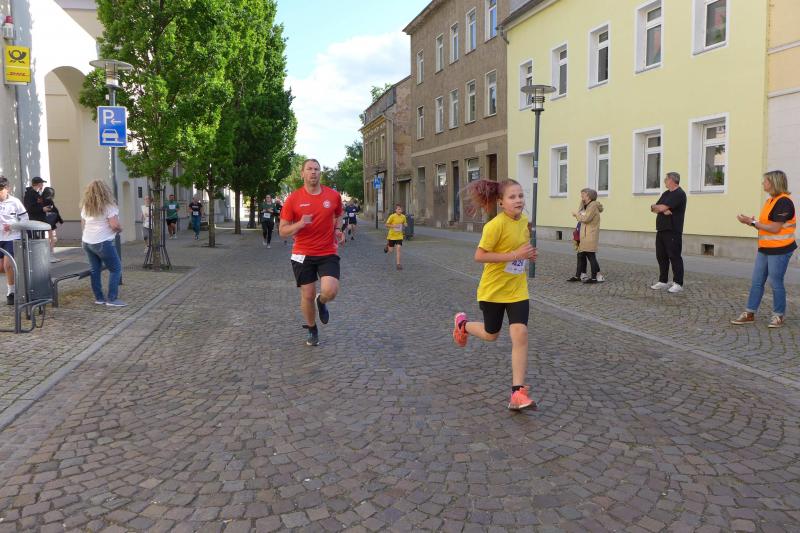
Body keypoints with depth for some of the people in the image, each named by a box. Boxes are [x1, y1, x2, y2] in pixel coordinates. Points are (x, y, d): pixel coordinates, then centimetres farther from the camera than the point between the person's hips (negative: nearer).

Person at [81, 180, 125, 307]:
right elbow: (115, 225, -19)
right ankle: (112, 299, -3)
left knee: (95, 270, 12)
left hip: (87, 242, 7)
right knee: (116, 269, 0)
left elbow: (83, 225, 18)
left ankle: (99, 298, 16)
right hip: (103, 243, -7)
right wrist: (120, 229, 1)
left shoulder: (85, 207, 10)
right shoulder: (108, 206, -12)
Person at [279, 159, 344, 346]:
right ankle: (312, 330, 31)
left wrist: (337, 231, 0)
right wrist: (300, 224, -22)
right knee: (307, 295, 4)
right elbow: (283, 231, -3)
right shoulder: (293, 199, -6)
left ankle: (321, 302, 20)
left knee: (330, 291, -19)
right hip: (303, 255, 0)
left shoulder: (333, 195, 0)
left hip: (328, 253, 1)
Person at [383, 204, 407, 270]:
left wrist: (405, 225, -10)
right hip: (392, 235, -2)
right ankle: (387, 246, 48)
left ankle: (398, 264, -9)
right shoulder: (392, 216, -14)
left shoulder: (403, 217, -3)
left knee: (398, 249, -10)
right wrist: (394, 226, -25)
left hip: (399, 236, 2)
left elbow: (404, 224, 14)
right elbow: (386, 225, -10)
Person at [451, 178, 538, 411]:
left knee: (520, 335, -9)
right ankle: (462, 323, 48)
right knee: (491, 335, 14)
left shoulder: (524, 221, 1)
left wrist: (528, 254, -3)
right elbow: (479, 256, -22)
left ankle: (518, 392, -3)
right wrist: (514, 255, -27)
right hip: (493, 289, -4)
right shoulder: (496, 225, -21)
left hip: (517, 290, 4)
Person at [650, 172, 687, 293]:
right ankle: (663, 281, 18)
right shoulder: (666, 194, 18)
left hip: (673, 232, -9)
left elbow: (662, 207, -20)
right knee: (661, 256, 10)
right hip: (661, 230, 9)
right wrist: (663, 210, -12)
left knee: (674, 257, -5)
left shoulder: (679, 194, -11)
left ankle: (678, 283, 0)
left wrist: (655, 207, 1)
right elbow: (654, 208, 8)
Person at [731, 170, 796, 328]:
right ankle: (749, 314, 12)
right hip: (764, 249, 9)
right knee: (756, 282, 8)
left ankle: (779, 315, 15)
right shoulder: (770, 201, 13)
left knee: (775, 282, 1)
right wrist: (752, 222, -1)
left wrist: (753, 222, -16)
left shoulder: (784, 202, -15)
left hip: (779, 250, -9)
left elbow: (775, 228, -19)